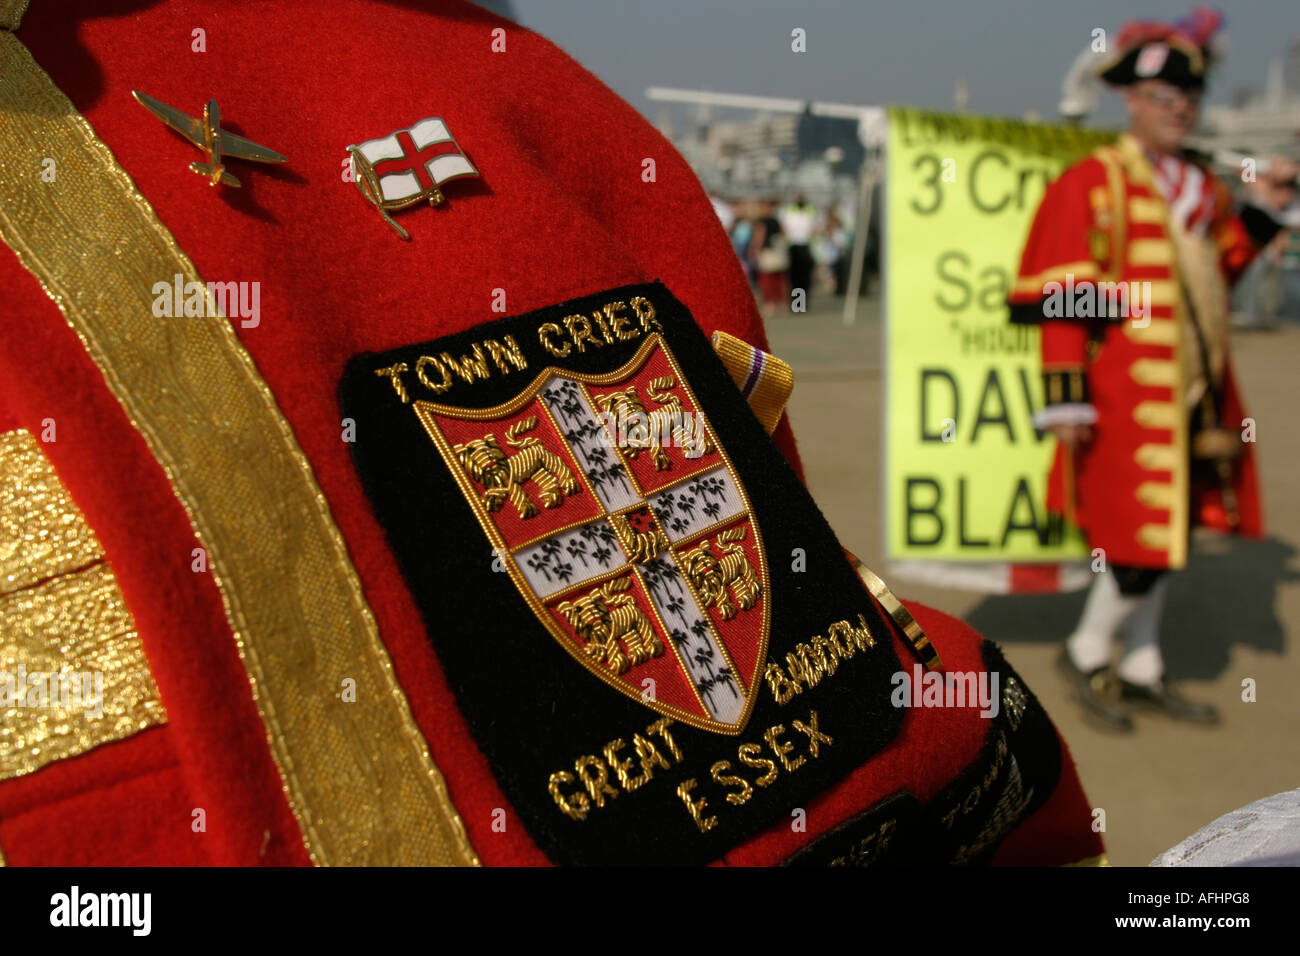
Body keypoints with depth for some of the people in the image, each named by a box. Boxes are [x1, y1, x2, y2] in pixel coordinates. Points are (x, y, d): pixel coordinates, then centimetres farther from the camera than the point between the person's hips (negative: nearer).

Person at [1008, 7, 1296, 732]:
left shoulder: (1203, 188, 13)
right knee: (1143, 536, -5)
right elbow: (1060, 298, -13)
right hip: (1128, 395, -7)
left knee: (1169, 529, 13)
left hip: (1196, 393, 7)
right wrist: (1065, 396, -17)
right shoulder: (1092, 184, -8)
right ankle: (1087, 652, 18)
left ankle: (1143, 671, 26)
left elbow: (1217, 272, 20)